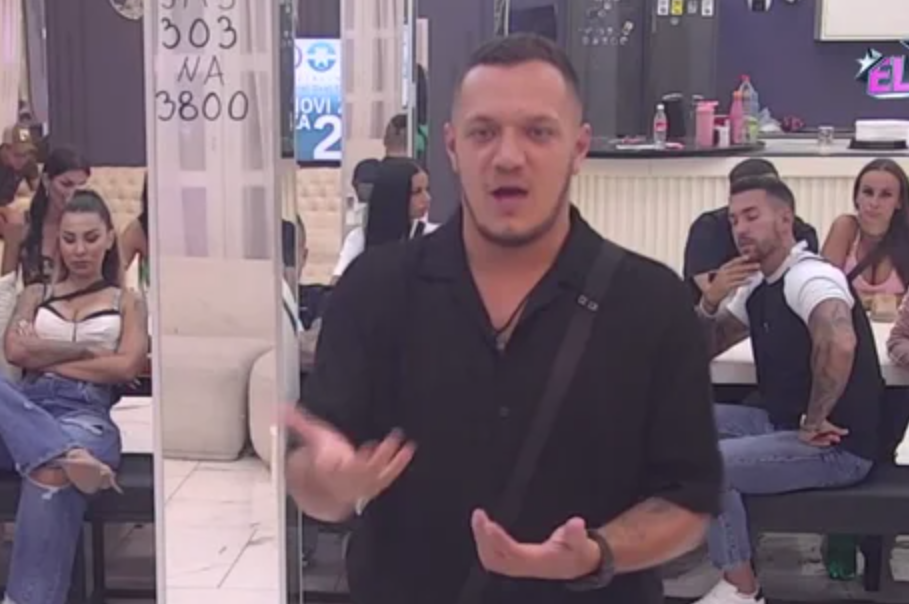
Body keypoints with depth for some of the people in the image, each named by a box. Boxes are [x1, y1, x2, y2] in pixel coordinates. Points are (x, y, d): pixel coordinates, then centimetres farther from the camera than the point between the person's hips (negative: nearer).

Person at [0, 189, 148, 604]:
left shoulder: (127, 303, 23)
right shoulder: (35, 295, 28)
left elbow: (126, 367, 4)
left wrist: (45, 356, 4)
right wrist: (86, 351, 2)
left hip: (85, 413, -2)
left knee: (52, 477, -40)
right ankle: (66, 456, -56)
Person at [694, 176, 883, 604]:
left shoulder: (809, 277, -18)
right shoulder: (757, 287, 11)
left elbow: (839, 344, -39)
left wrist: (813, 422, -27)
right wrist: (708, 304, -4)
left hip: (836, 446, -9)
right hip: (783, 424, 9)